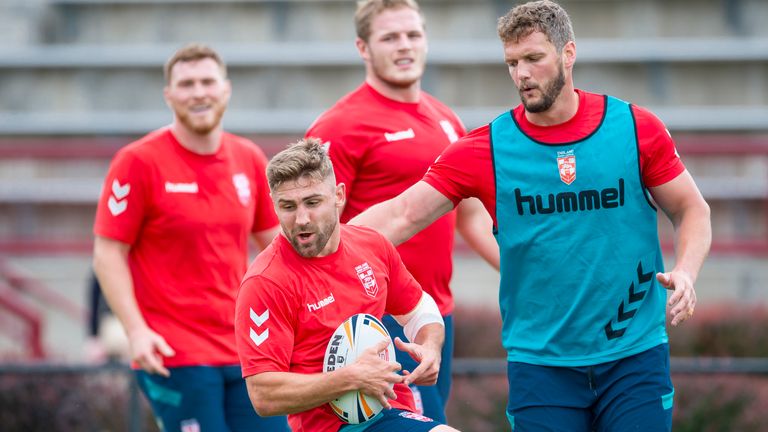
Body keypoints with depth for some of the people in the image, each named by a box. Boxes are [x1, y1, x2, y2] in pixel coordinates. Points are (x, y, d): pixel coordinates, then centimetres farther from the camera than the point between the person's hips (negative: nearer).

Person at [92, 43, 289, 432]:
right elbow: (108, 254, -6)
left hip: (246, 349, 5)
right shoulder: (139, 162, -6)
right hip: (174, 354, -5)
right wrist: (136, 331, -16)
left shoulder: (249, 159, 9)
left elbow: (276, 243, 20)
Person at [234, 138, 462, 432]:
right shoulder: (264, 283, -13)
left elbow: (419, 311, 24)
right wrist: (352, 379, -23)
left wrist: (429, 349, 1)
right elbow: (263, 396, -18)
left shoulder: (372, 245, 6)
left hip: (394, 406, 8)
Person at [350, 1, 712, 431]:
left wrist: (685, 274, -10)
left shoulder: (637, 128, 0)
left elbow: (692, 210, 9)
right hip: (539, 361, 0)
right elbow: (401, 216, -1)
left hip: (634, 356, 0)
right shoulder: (485, 149, -1)